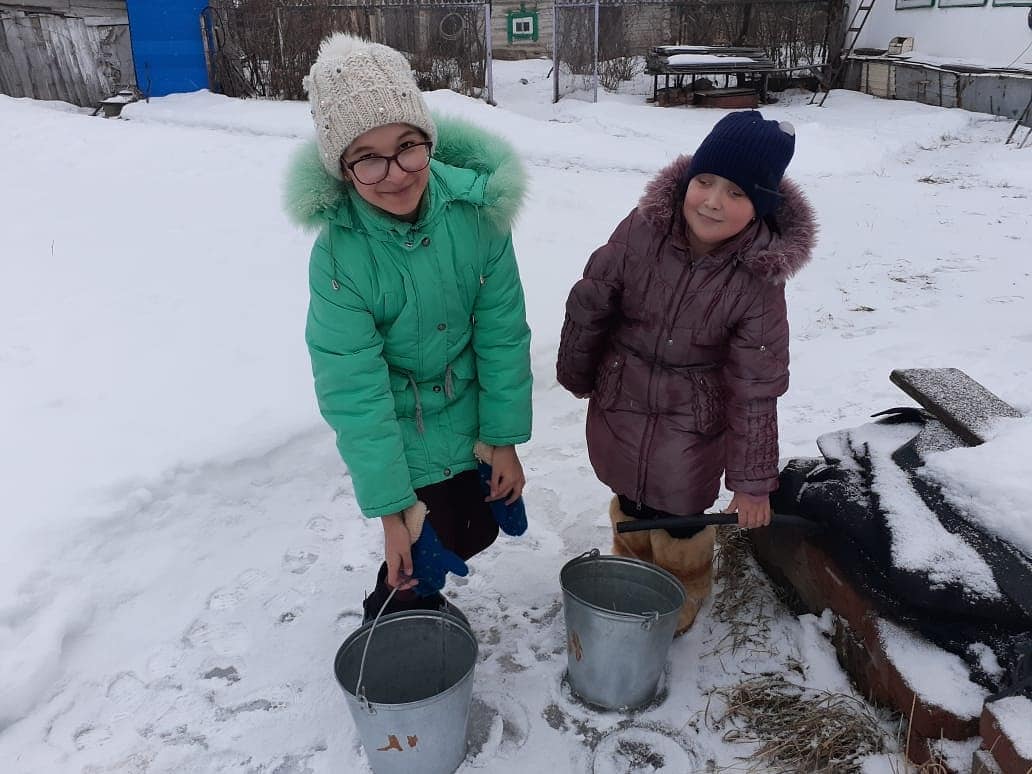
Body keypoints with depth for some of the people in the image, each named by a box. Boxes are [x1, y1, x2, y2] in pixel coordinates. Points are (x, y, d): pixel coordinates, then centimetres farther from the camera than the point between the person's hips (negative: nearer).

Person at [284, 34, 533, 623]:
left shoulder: (476, 208, -22)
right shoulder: (340, 254, -30)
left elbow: (502, 333, -13)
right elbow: (356, 396, -25)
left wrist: (506, 439, -9)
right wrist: (390, 508, -20)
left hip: (470, 413, 4)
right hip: (398, 431, -4)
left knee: (477, 530, 21)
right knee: (425, 552, 6)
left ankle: (421, 596, 54)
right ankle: (391, 617, 41)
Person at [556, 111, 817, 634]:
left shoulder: (758, 280, -23)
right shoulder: (642, 230, -19)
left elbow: (756, 390, -17)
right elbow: (589, 305, -4)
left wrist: (753, 480, -12)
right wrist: (576, 374, 8)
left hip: (692, 421, -2)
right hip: (619, 404, 2)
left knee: (678, 520, 13)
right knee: (629, 502, 21)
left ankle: (680, 603, 45)